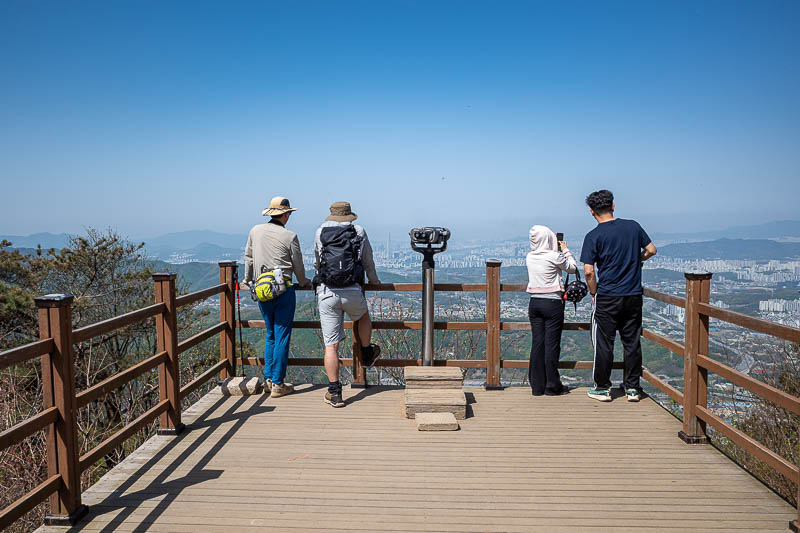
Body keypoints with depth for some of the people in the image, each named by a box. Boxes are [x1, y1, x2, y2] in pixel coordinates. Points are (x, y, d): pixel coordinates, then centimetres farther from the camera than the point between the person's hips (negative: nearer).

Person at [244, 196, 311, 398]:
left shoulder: (255, 231, 6)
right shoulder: (290, 236, -7)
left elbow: (248, 258, 17)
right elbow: (298, 266, 2)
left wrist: (248, 279, 34)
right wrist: (303, 282, 22)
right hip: (283, 290, -5)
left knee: (271, 335, 17)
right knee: (282, 336, 0)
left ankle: (269, 379, 18)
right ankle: (278, 384, 3)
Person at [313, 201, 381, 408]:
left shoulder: (320, 232, 9)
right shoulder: (359, 232, 7)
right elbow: (368, 261, 19)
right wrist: (373, 280, 38)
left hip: (326, 293, 0)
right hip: (352, 292, 0)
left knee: (331, 345, 3)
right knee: (363, 316, 34)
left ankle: (334, 392, 5)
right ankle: (367, 355, 51)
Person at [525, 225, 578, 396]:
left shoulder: (529, 257, 5)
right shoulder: (555, 256, -12)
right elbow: (573, 268, 5)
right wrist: (565, 250, 16)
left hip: (534, 303, 5)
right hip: (552, 303, -5)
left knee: (537, 343, 8)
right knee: (552, 344, 2)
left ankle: (537, 386, 13)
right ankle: (552, 386, 9)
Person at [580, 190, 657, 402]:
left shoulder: (593, 236, -9)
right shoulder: (633, 226, 3)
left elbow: (589, 271, -13)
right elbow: (651, 250, 11)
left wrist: (594, 294, 1)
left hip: (607, 297, -4)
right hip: (634, 296, 4)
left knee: (604, 343, 6)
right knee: (632, 342, 11)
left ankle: (603, 388, 13)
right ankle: (632, 388, 18)